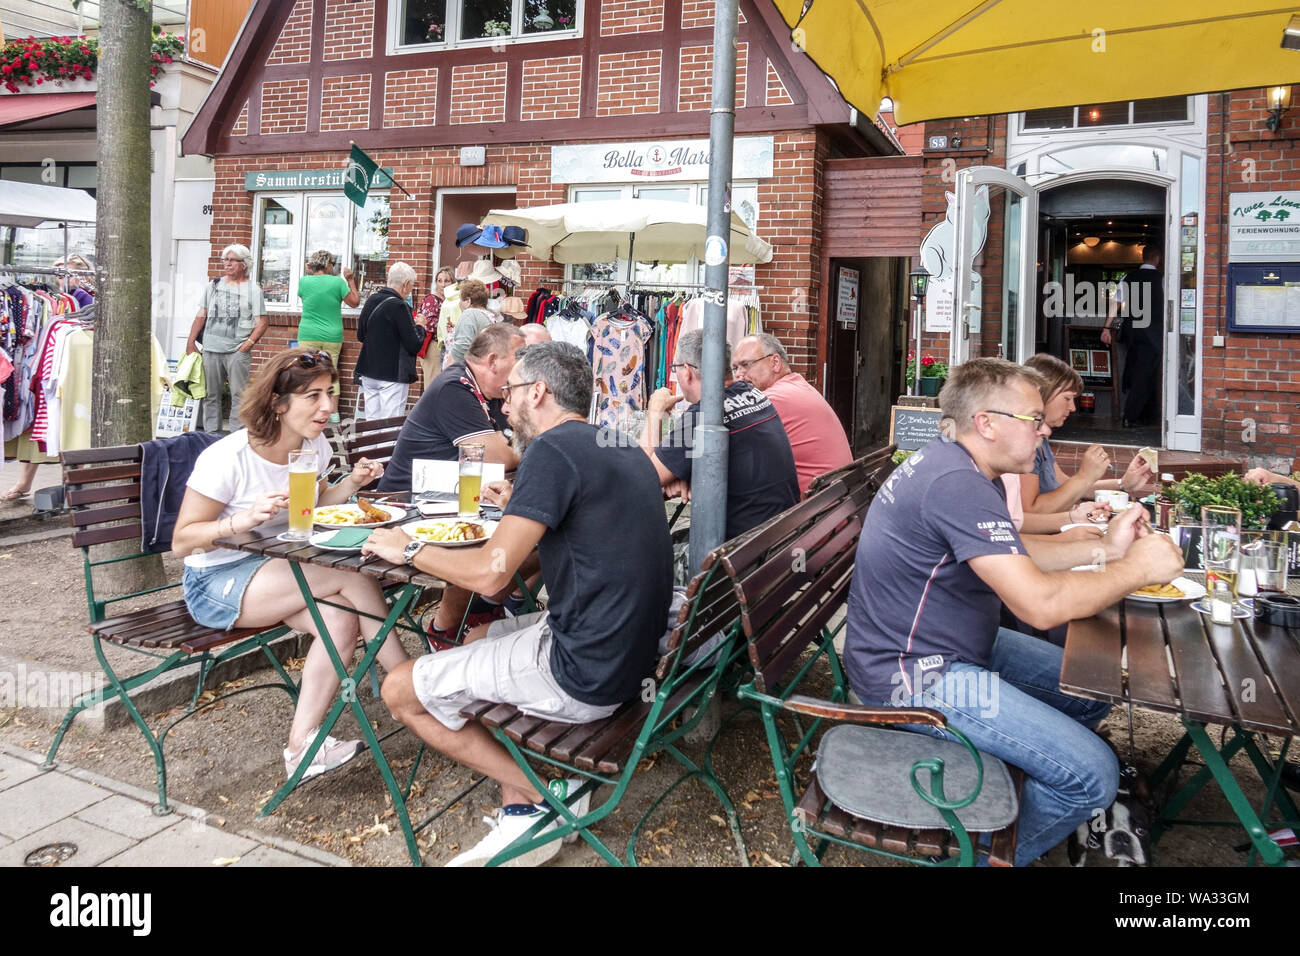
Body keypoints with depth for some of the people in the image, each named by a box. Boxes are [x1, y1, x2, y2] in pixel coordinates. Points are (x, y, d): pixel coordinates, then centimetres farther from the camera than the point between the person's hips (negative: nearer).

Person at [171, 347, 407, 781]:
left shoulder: (315, 447, 0)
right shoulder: (228, 459, -20)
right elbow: (182, 540, -16)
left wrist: (351, 483, -5)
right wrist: (245, 519, -34)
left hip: (275, 567, 7)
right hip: (215, 582, -7)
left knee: (341, 620, -25)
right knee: (355, 576, -26)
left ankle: (303, 744, -13)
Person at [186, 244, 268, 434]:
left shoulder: (253, 289, 2)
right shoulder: (214, 285, 14)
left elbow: (262, 322, -3)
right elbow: (201, 315, 16)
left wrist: (249, 343, -13)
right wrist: (191, 342, 10)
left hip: (237, 352, -4)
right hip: (211, 349, 4)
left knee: (238, 396, -5)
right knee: (210, 395, 8)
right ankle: (211, 434, 16)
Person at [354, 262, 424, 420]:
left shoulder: (371, 300, 6)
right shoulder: (399, 306, -16)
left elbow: (360, 336, 16)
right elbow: (414, 345, -15)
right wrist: (419, 327, 1)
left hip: (368, 372, 8)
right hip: (393, 375, -7)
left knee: (371, 421, 12)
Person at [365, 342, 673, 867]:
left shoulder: (552, 449, -17)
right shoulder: (624, 451, 11)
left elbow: (490, 573, -20)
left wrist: (409, 549, -4)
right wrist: (522, 507, 21)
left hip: (586, 675, -9)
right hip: (633, 650, 9)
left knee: (400, 691, 4)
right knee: (480, 638, 29)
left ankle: (546, 796, 7)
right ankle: (520, 814, 21)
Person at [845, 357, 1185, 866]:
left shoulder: (953, 464, 7)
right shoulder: (957, 484, -27)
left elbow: (1012, 558, 18)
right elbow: (1041, 603, -30)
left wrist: (1103, 549, 6)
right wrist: (1137, 569, -14)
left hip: (955, 643, 11)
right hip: (912, 674, -11)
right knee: (1093, 776, -13)